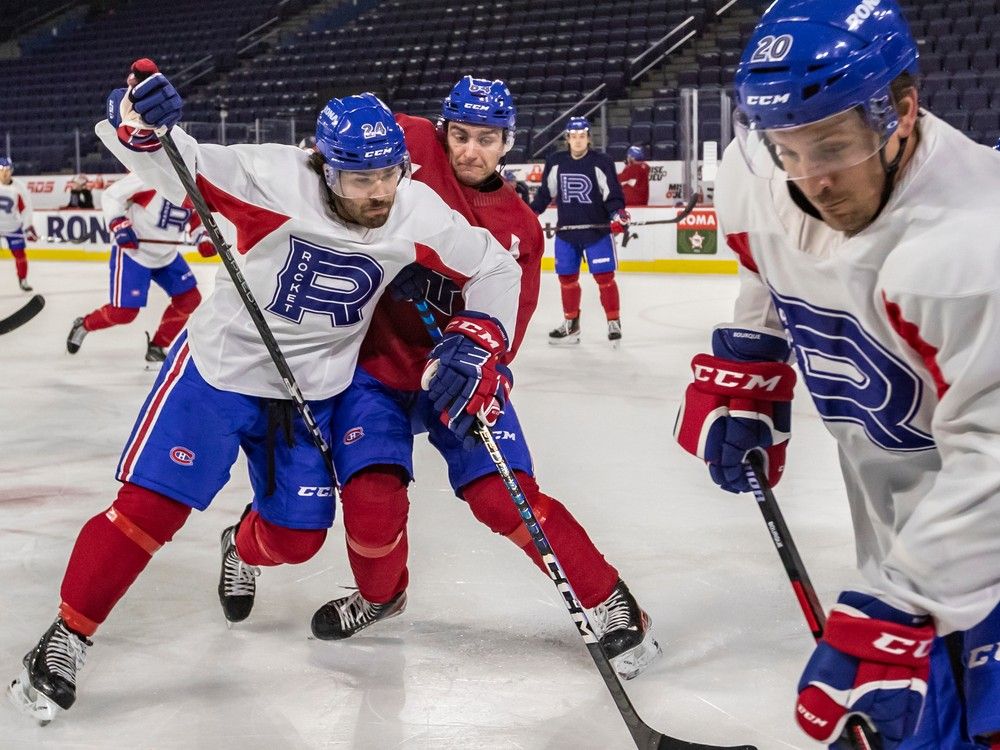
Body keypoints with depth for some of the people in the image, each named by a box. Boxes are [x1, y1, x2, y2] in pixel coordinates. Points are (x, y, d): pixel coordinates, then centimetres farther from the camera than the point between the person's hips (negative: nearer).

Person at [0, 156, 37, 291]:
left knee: (19, 253, 4)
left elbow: (25, 208, -5)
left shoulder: (20, 187, -10)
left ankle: (23, 280, 20)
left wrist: (28, 227, -9)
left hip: (13, 227, 1)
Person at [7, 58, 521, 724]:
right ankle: (68, 636, 9)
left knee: (296, 537, 8)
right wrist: (138, 119, -49)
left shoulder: (420, 215, -12)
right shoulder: (278, 180, -25)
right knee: (151, 508, -9)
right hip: (220, 367, -4)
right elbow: (173, 164, -28)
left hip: (315, 390, 4)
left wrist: (478, 344, -11)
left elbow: (497, 269, 1)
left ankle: (244, 549, 46)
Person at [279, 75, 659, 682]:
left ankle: (611, 602, 3)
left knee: (505, 496, -13)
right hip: (376, 359, -1)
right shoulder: (411, 148, -6)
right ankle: (380, 594, 22)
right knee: (372, 500, -13)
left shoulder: (520, 228, 1)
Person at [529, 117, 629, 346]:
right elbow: (545, 192, 14)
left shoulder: (601, 162, -8)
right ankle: (571, 325, 22)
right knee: (567, 277, 9)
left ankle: (614, 323, 6)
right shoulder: (555, 162, 4)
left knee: (604, 277, -5)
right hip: (566, 231, 4)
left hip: (597, 231, -4)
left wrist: (617, 213, -26)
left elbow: (612, 193, -9)